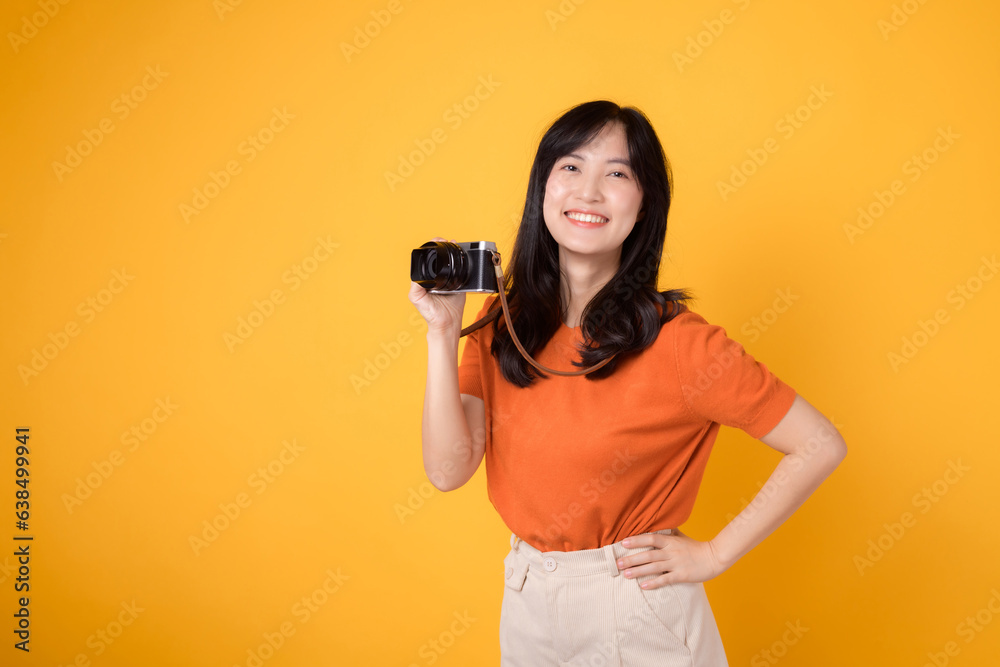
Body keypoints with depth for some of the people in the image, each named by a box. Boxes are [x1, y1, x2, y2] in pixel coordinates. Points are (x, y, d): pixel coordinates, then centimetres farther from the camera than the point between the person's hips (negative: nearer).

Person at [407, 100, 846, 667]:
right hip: (527, 602, 5)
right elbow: (449, 468, -13)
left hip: (638, 610, -4)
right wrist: (443, 332, -19)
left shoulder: (674, 339, -20)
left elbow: (821, 446, -15)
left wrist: (713, 555, -12)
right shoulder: (500, 324, -5)